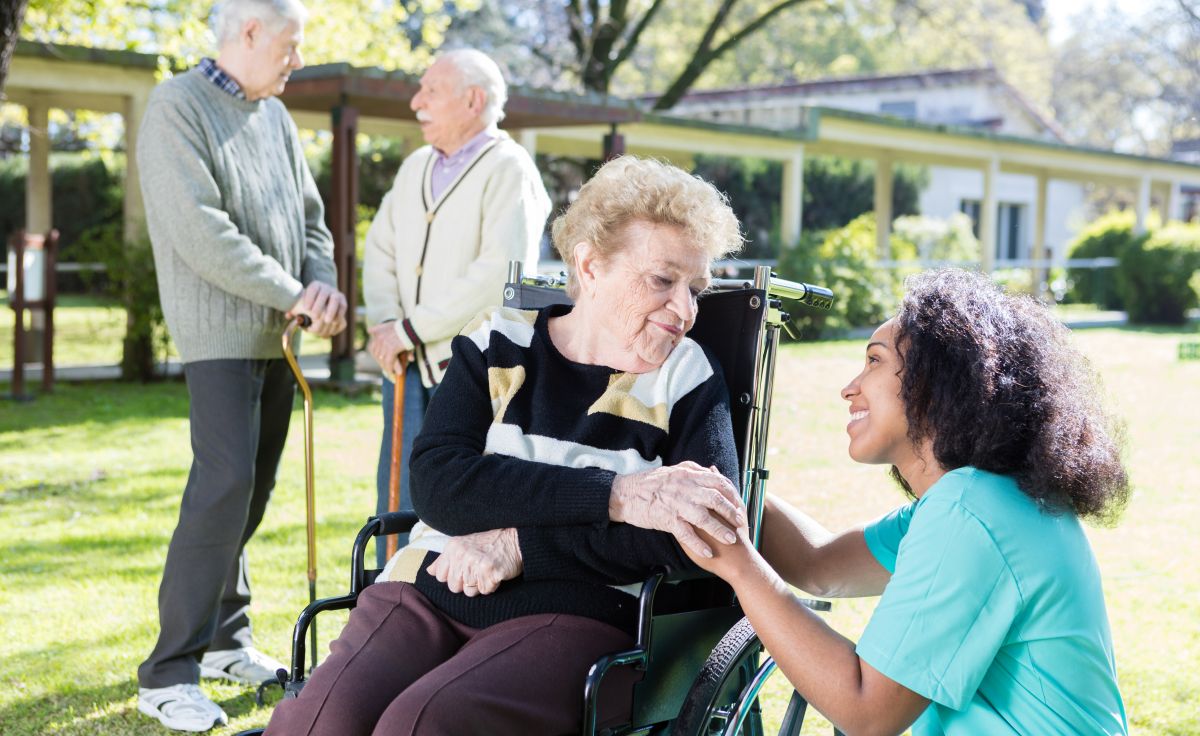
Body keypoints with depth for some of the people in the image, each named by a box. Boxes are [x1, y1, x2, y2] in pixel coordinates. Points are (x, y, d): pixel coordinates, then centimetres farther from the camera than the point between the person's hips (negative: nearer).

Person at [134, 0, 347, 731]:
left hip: (276, 334, 8)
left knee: (255, 487, 10)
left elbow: (309, 215, 17)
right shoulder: (177, 106, -9)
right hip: (220, 331, -8)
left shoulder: (275, 116, 15)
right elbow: (198, 230, -19)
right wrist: (293, 294, -16)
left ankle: (224, 637, 23)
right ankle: (169, 674, -8)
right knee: (225, 484, -14)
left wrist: (323, 285, -3)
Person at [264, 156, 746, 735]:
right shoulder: (500, 346, 7)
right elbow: (437, 482, -9)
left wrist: (519, 546, -12)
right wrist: (617, 496, -20)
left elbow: (702, 537, -10)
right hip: (431, 591, 2)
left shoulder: (688, 382, 4)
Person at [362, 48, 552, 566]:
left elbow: (501, 271, -20)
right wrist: (384, 324, -6)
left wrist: (412, 328, -17)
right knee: (398, 497, 7)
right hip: (410, 365, 7)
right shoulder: (416, 167, 16)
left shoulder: (508, 169, -9)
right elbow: (380, 250, 13)